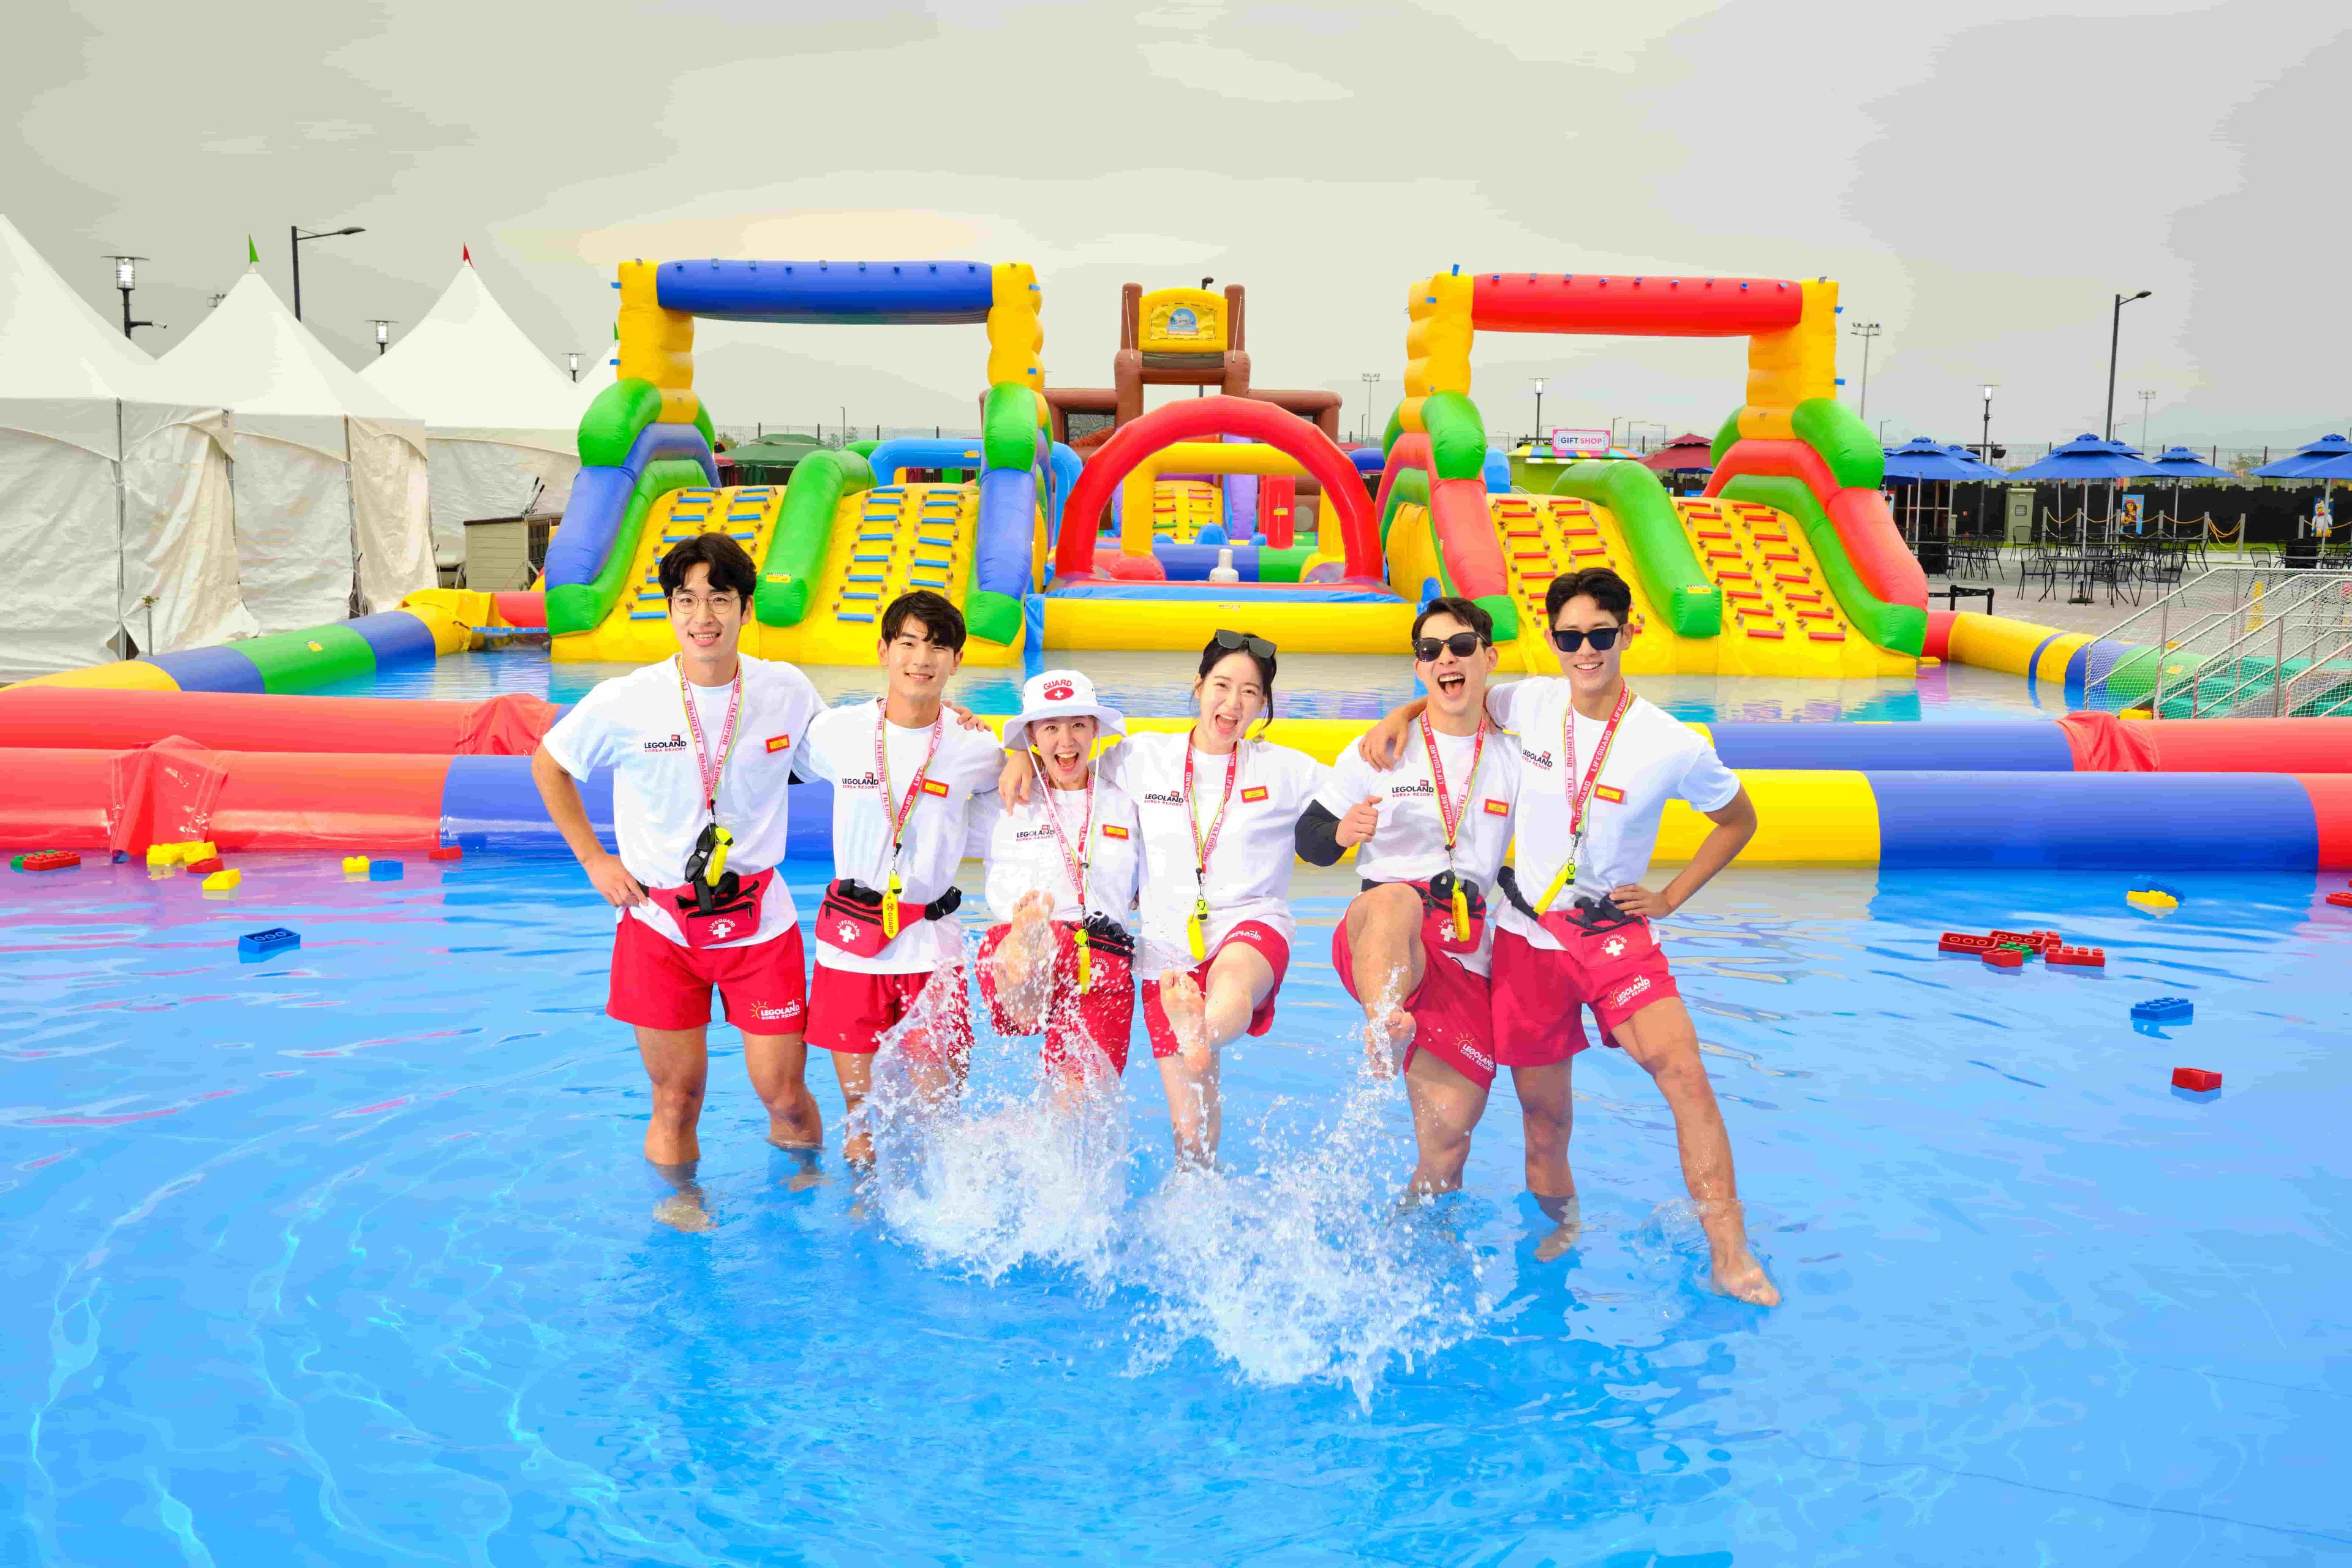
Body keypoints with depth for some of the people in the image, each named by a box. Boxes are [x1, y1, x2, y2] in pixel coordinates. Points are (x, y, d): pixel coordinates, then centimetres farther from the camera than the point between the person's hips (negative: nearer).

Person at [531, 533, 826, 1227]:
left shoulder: (787, 691, -6)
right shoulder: (625, 702, -10)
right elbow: (548, 765, 8)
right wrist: (593, 859, 3)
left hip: (759, 921, 1)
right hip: (658, 923, -1)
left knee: (785, 1095, 5)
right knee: (676, 1097, 6)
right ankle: (681, 1204, 34)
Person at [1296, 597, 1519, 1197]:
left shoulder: (1514, 761, 11)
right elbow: (1309, 842, 6)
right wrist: (1342, 833, -16)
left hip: (1466, 965, 3)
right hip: (1375, 945, -3)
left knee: (1447, 1146, 0)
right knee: (1396, 899, -40)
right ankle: (1384, 1027, -64)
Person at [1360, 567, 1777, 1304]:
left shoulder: (1673, 748, -11)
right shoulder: (1531, 703, -3)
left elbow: (1739, 821, 7)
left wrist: (1671, 896, 0)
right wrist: (1399, 717, -1)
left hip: (1615, 933, -2)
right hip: (1526, 936, 3)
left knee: (1683, 1072, -24)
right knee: (1543, 1111, 8)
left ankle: (1731, 1256, -17)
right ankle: (1561, 1228, 36)